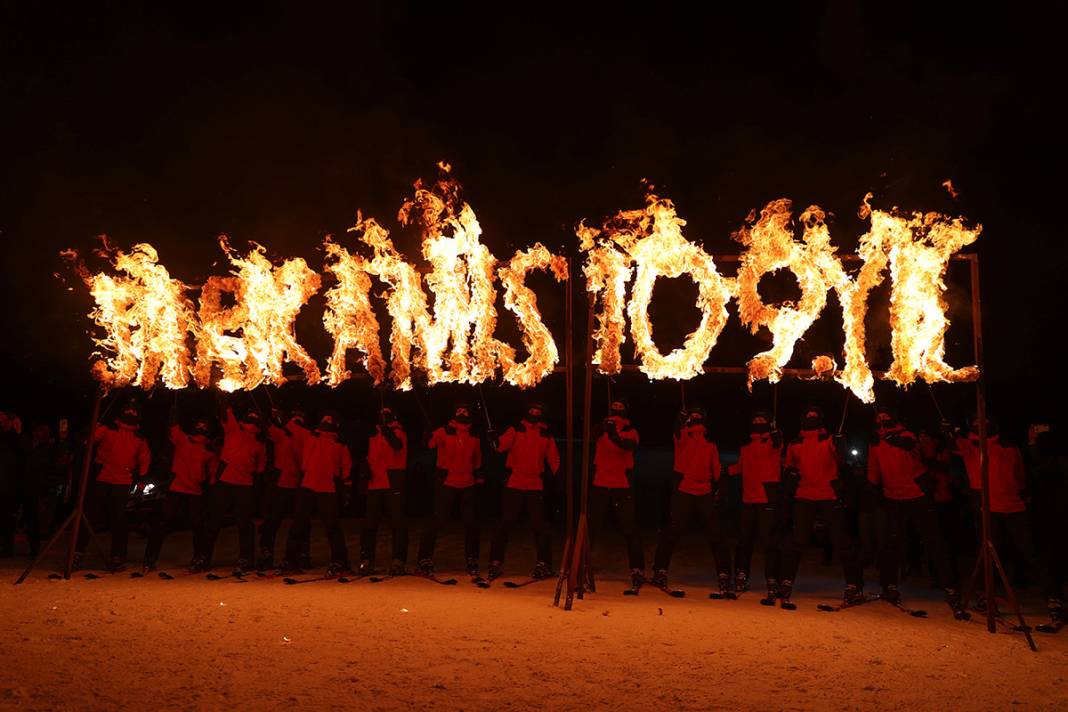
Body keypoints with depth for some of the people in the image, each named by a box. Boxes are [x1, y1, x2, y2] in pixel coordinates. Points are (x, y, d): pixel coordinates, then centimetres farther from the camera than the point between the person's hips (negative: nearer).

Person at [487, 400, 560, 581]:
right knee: (505, 523, 2)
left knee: (539, 524, 1)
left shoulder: (546, 436, 10)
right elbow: (501, 446, -12)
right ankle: (495, 561, 11)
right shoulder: (516, 430, 3)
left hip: (536, 486, 1)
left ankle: (544, 563, 12)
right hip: (513, 485, -1)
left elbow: (553, 459, 11)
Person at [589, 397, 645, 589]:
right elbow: (591, 437, -14)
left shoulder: (630, 431, 3)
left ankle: (637, 569, 5)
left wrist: (615, 436, -37)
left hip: (622, 486, -2)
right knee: (590, 526, 7)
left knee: (629, 528, -3)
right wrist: (602, 428, -34)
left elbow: (630, 445, -19)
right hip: (600, 485, 2)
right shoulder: (602, 427, 7)